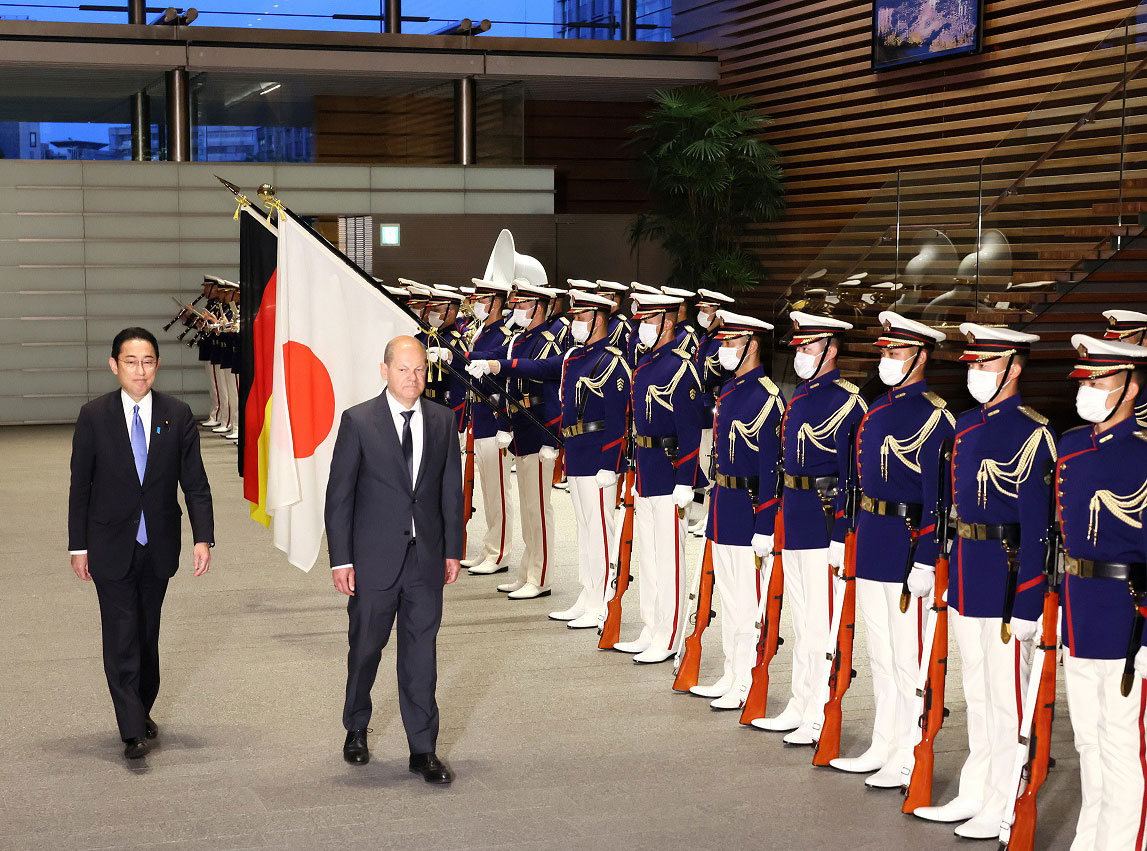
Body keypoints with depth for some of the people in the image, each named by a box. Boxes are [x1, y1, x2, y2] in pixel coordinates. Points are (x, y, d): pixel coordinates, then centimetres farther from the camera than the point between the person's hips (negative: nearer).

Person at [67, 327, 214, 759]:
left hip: (159, 545, 2)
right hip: (111, 548, -2)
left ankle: (142, 712, 30)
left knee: (148, 635, 13)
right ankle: (133, 731, -7)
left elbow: (195, 483, 0)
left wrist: (203, 537, -10)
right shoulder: (94, 416, -5)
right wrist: (78, 546, -2)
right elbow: (80, 485, -1)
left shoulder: (177, 415, -2)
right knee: (121, 638, -6)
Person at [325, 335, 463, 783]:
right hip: (374, 558, -2)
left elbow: (451, 490, 10)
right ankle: (356, 730, 33)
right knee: (366, 647, 11)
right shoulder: (358, 421, -5)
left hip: (426, 558, 2)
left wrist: (453, 549, 7)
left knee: (421, 652, 3)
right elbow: (339, 494, -5)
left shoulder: (442, 420, 5)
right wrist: (341, 559, -9)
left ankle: (423, 750, 10)